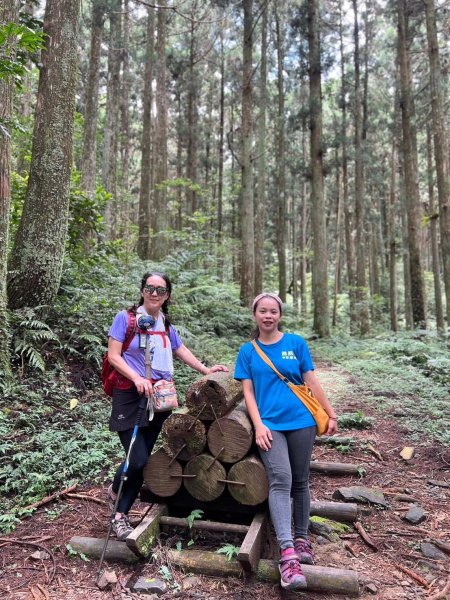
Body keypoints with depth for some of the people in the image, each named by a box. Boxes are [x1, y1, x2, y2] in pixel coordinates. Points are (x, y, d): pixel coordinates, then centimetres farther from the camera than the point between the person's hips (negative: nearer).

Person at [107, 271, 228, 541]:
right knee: (138, 459, -10)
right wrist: (137, 378, -21)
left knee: (143, 460, 8)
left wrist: (206, 370, 21)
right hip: (130, 395, -5)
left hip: (158, 397, 5)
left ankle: (121, 515, 28)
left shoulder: (166, 325, 9)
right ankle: (115, 492, 24)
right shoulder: (126, 318, -7)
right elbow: (113, 356, -9)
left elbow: (181, 350, 23)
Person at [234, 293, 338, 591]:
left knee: (300, 482, 11)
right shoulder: (248, 351, 4)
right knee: (280, 481, -14)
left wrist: (331, 414, 5)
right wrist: (258, 425, -8)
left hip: (301, 421, 1)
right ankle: (287, 553, -13)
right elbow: (248, 391, 1)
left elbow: (312, 381, 5)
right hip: (270, 424, -1)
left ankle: (301, 538, 29)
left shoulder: (296, 343, 3)